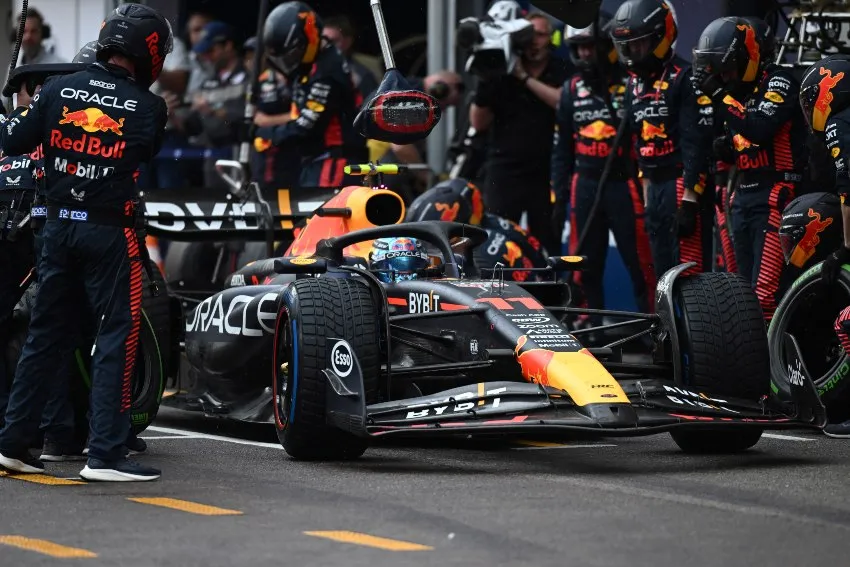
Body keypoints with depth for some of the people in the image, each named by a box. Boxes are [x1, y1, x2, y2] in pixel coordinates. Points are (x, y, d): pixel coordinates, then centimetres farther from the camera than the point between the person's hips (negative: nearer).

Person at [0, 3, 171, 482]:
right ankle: (105, 455, -5)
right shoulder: (148, 107, -9)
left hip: (59, 224, 5)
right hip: (111, 231, -5)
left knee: (46, 334, 14)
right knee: (118, 338, 0)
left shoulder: (59, 90, 0)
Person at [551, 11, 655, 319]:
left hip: (625, 186, -5)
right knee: (585, 271, 7)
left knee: (641, 268, -5)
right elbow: (563, 150, 17)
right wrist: (558, 199, 12)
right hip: (585, 187, 5)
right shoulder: (572, 90, 13)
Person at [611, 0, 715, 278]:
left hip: (684, 183, -9)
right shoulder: (635, 84, 16)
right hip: (655, 186, 9)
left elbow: (697, 143, -16)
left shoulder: (685, 78, -11)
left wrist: (690, 198, -21)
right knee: (663, 273, 11)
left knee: (690, 273, -12)